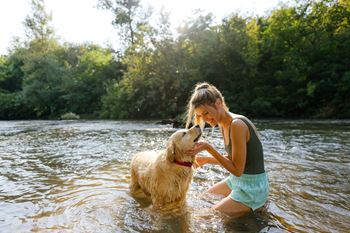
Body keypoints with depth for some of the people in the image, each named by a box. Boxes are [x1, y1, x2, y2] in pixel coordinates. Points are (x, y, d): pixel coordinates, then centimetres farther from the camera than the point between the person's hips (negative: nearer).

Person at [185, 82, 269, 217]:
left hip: (252, 188, -9)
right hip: (236, 181, 9)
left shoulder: (237, 124, -26)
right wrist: (206, 159, 1)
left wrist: (208, 148, -27)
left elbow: (237, 170, -24)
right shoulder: (224, 124, 2)